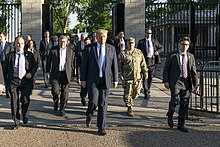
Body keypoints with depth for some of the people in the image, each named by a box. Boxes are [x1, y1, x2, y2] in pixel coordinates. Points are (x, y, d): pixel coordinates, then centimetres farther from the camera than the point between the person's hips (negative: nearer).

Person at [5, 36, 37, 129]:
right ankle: (16, 122, 15)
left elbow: (34, 65, 10)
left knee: (25, 99, -10)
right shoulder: (10, 55, 9)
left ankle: (24, 114, 22)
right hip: (13, 81, 1)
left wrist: (31, 73, -9)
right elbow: (6, 68, 8)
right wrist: (6, 81, 0)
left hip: (26, 80, -1)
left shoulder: (29, 55, 10)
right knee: (14, 102, 3)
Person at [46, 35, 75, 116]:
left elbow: (71, 64, 10)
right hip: (55, 74, -1)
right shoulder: (53, 50, 2)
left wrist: (71, 75, 9)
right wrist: (48, 71, 2)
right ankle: (56, 101, 22)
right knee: (55, 90, -11)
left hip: (66, 74, 1)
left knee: (64, 93, 3)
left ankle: (62, 109, 17)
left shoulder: (70, 51, 5)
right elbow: (48, 61, 7)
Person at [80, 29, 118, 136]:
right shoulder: (89, 48, 0)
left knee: (103, 104, 3)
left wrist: (115, 79, 5)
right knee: (93, 102, -11)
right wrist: (83, 79, -2)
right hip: (93, 80, -2)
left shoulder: (111, 49, 6)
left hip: (105, 80, 2)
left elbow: (114, 65, 8)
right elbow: (84, 64, 1)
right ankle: (89, 115, 23)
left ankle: (101, 127, 13)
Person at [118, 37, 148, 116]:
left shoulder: (139, 52, 10)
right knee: (128, 93, -4)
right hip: (127, 77, -3)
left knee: (136, 93, 8)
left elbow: (143, 63, 14)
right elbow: (119, 65, 4)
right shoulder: (123, 54, 2)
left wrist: (145, 72, 7)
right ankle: (129, 108, 8)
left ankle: (129, 100, 36)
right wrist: (120, 74, -4)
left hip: (137, 77, 3)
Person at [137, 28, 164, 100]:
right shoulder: (141, 42, 3)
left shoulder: (154, 41, 10)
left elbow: (161, 48, 19)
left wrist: (158, 51, -2)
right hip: (144, 61, -3)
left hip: (152, 61, 3)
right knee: (145, 77, -8)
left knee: (150, 77, 10)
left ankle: (148, 90, 28)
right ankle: (146, 93, -7)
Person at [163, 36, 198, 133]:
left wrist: (195, 83, 6)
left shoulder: (191, 56, 14)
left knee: (184, 104, 5)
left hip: (186, 82, 4)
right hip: (175, 81, -4)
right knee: (174, 100, -14)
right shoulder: (172, 55, 2)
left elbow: (193, 71, 13)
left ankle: (181, 125, 15)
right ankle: (170, 115, 18)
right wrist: (166, 81, -8)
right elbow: (166, 69, 0)